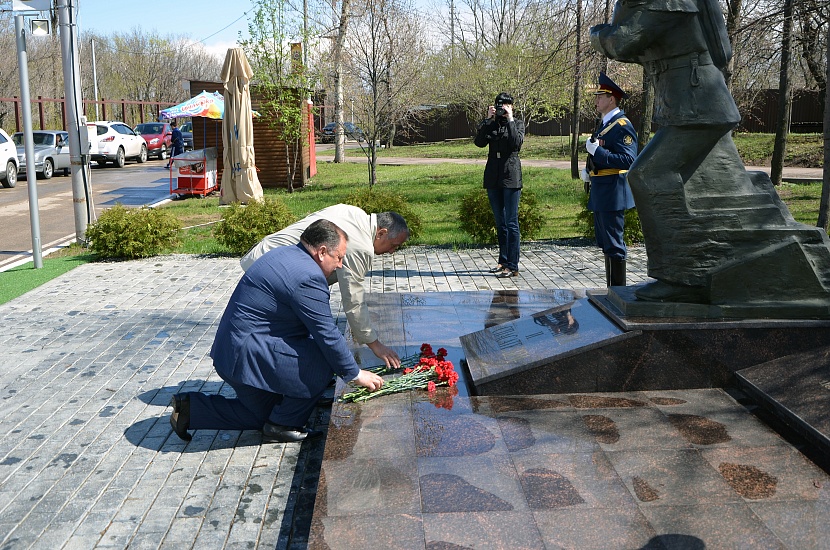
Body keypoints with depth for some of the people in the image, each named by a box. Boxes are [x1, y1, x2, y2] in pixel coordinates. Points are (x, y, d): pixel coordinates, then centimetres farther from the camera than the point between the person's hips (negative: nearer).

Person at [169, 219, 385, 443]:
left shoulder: (284, 253, 11)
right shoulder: (308, 277, -22)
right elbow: (327, 335, -19)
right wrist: (356, 374, -7)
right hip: (247, 353, -11)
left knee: (260, 416, 24)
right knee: (323, 361, -16)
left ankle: (189, 407, 22)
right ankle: (282, 425, -1)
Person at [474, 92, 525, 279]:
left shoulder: (518, 124, 3)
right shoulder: (491, 125, 11)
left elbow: (517, 144, -17)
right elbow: (479, 142, -6)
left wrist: (509, 120, -13)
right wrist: (487, 119, -8)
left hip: (510, 176, -5)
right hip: (493, 176, 5)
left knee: (511, 222, -7)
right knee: (500, 223, 12)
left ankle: (512, 266, -6)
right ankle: (503, 261, 21)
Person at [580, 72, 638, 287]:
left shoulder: (622, 126, -13)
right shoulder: (604, 124, 17)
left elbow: (628, 160, -23)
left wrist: (596, 151, -23)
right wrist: (589, 171, 10)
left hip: (613, 193, -10)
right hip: (600, 192, 10)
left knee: (614, 245, -5)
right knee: (606, 244, 14)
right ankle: (611, 288, 23)